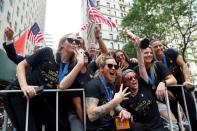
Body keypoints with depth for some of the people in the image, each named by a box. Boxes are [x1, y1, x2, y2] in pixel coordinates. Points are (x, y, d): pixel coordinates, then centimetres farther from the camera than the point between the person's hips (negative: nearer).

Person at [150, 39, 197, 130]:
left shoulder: (170, 52, -13)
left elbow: (183, 65, -10)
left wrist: (187, 80, -21)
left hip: (181, 86, 0)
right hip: (168, 90, 0)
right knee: (174, 116, 8)